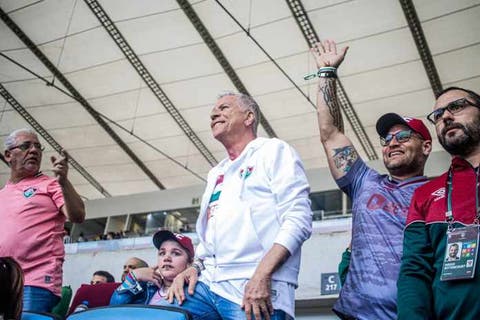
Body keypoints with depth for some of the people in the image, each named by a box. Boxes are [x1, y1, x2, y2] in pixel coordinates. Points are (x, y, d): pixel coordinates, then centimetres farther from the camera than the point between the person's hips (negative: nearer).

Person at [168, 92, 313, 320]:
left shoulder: (273, 150, 3)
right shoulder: (216, 174, 25)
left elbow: (298, 219, -9)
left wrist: (262, 276, -18)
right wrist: (195, 267, 7)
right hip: (207, 284, 6)